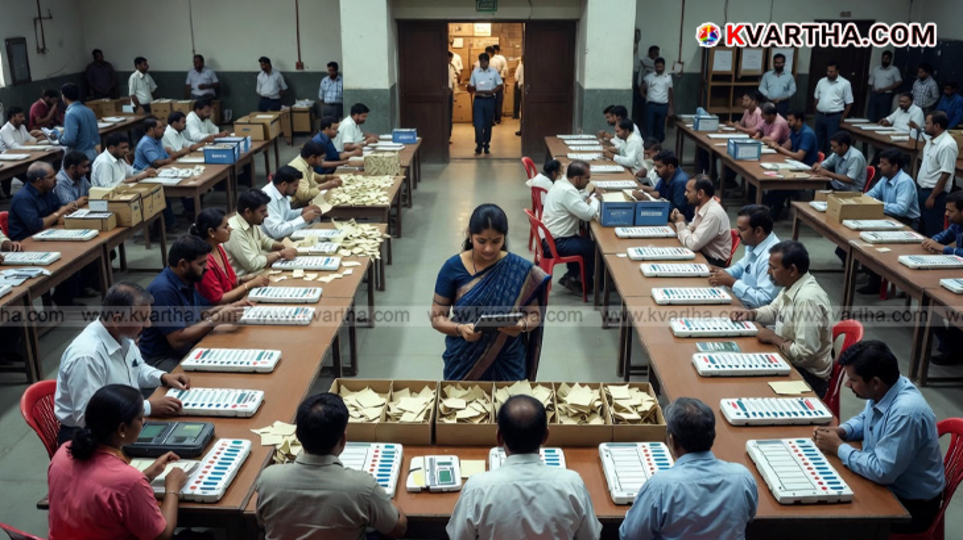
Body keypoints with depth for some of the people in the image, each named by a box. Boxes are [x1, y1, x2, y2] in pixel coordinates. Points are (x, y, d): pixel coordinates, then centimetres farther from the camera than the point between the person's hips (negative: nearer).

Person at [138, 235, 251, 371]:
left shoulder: (187, 281, 4)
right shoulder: (163, 290, -23)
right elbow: (177, 340, -24)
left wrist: (227, 307, 1)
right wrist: (216, 320, -21)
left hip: (189, 350, 9)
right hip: (163, 359, -9)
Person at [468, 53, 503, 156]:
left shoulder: (494, 72, -1)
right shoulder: (475, 72, 3)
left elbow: (500, 86, 0)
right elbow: (470, 86, 7)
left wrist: (491, 91, -16)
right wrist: (475, 91, -16)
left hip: (489, 100, 0)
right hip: (478, 100, 0)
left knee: (488, 124, 8)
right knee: (478, 124, -7)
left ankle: (486, 146, 19)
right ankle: (479, 145, 5)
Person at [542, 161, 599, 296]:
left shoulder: (561, 183, 7)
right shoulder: (567, 191, -25)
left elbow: (578, 203, 21)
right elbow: (588, 214, -24)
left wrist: (590, 198, 2)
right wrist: (596, 200, -5)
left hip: (551, 237, 10)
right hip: (556, 243, -10)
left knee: (587, 241, 22)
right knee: (595, 247, -4)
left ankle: (571, 276, 21)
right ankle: (582, 283, 14)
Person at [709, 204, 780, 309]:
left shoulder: (771, 258, -27)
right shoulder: (753, 244, 2)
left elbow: (764, 300, -30)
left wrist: (731, 282, -24)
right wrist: (723, 273, 0)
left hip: (755, 313, -9)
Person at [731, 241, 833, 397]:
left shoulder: (808, 300, -29)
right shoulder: (792, 286, -1)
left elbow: (804, 353, -30)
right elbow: (773, 311, 20)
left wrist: (774, 338, -16)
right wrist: (751, 314, 1)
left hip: (807, 375, -8)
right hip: (790, 361, 8)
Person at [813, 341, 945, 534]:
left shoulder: (906, 413, -34)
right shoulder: (882, 391, -7)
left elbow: (882, 472, -32)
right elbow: (864, 419, 15)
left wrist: (839, 448, -20)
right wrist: (840, 431, -5)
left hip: (910, 505, -8)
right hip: (886, 483, 8)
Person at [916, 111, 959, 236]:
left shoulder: (947, 145, -21)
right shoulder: (931, 139, 6)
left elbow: (945, 174, -22)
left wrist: (932, 197, -20)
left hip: (935, 193, -9)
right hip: (922, 189, 9)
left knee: (933, 231, 1)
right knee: (922, 228, 19)